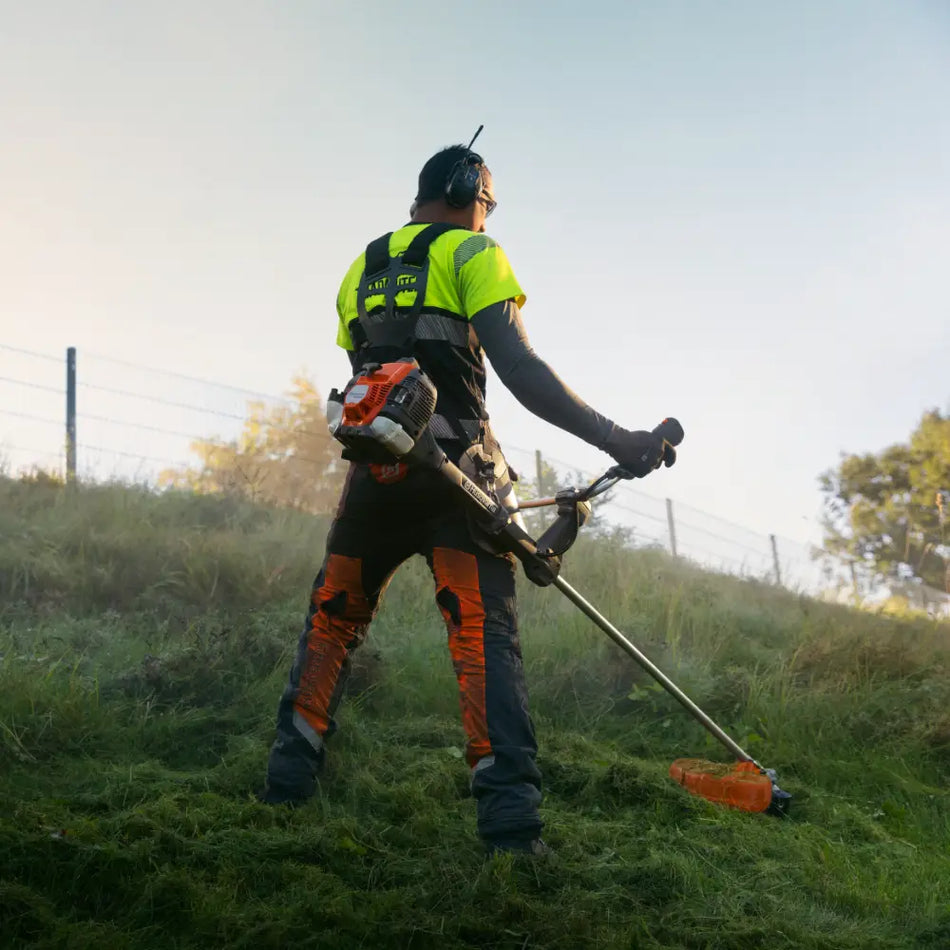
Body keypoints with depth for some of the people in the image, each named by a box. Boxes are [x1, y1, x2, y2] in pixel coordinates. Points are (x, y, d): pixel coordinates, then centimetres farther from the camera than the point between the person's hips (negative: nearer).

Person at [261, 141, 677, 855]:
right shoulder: (472, 253, 1)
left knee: (333, 621, 18)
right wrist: (615, 439, -17)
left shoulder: (361, 271, 21)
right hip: (453, 468, -5)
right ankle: (511, 818, -13)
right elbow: (518, 368, -13)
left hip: (373, 467, 5)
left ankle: (289, 781, 19)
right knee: (487, 634, -6)